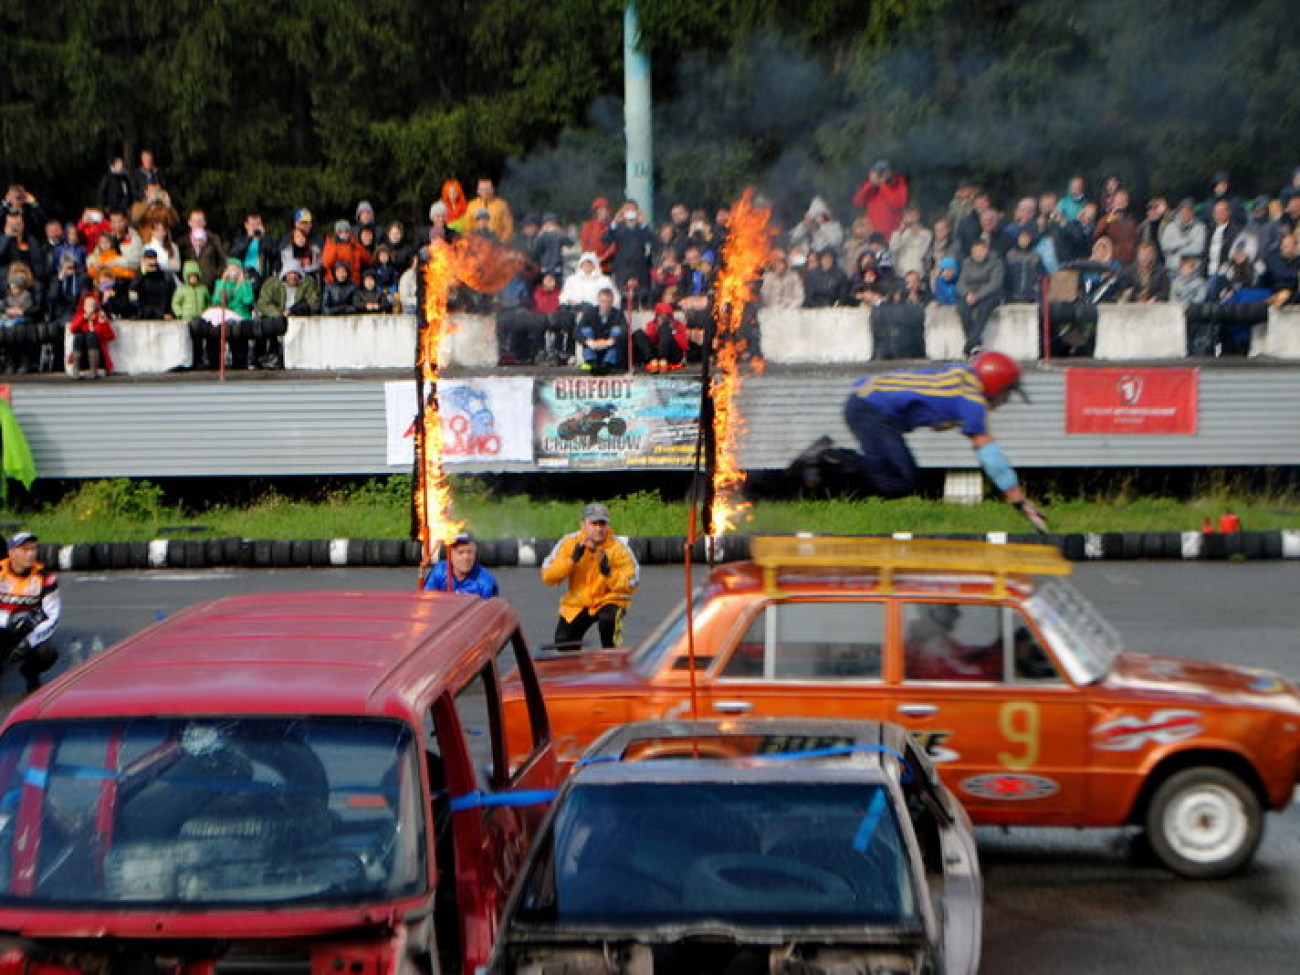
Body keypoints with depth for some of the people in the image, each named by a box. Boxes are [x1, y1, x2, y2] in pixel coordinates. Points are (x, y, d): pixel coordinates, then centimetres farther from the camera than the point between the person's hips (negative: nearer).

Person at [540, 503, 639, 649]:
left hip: (609, 600, -2)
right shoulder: (569, 543, -8)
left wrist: (609, 573, -33)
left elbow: (630, 586, -17)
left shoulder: (618, 548, -14)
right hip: (577, 603, 3)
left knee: (608, 621, -34)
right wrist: (572, 559, -26)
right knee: (563, 644, -10)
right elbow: (548, 577, -15)